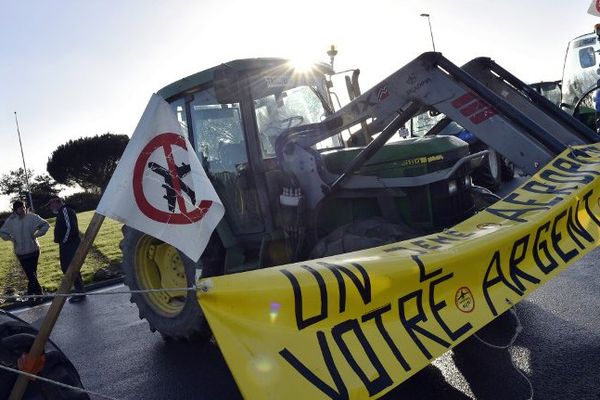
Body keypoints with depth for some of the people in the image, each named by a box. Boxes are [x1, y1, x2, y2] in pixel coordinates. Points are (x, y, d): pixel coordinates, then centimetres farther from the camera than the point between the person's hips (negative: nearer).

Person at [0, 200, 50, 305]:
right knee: (31, 274, 0)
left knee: (31, 274, 4)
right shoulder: (10, 221, -1)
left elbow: (45, 225, 2)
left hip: (33, 250, -1)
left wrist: (37, 234, -8)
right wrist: (12, 238, -3)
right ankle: (38, 294, 8)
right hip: (20, 252, 1)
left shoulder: (32, 217, -6)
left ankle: (31, 295, 15)